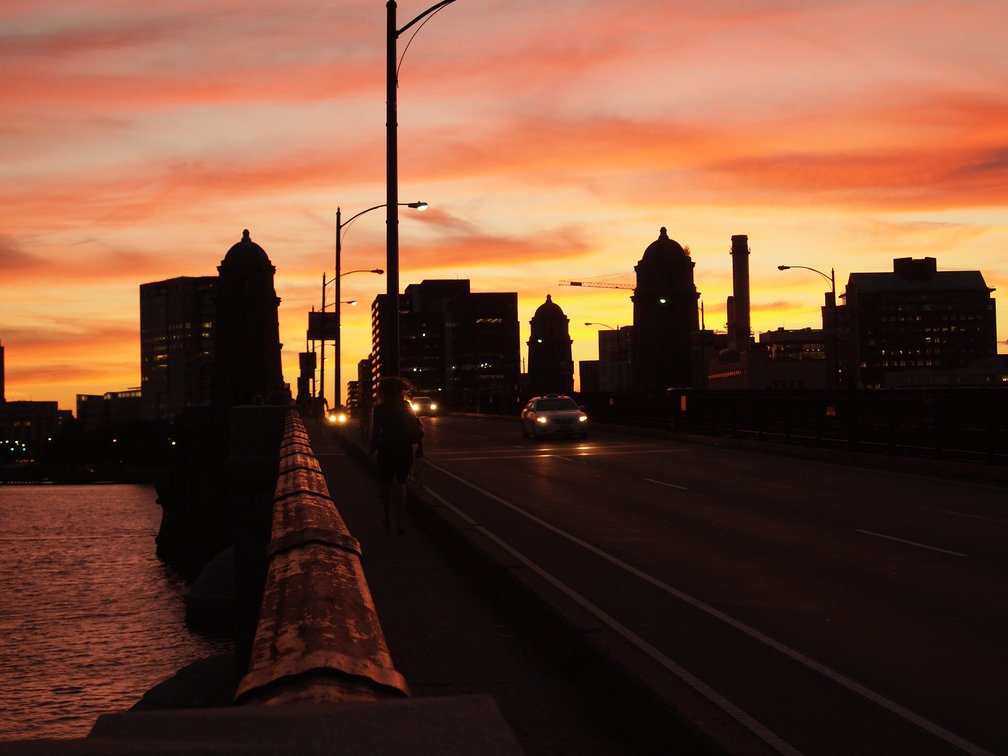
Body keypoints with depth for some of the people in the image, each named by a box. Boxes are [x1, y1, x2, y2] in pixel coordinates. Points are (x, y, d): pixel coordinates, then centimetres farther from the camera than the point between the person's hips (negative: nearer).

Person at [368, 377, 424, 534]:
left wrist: (373, 449, 1)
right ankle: (399, 521, -3)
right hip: (405, 450, 2)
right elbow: (418, 427, -2)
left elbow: (375, 431, -8)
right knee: (400, 484, 9)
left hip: (386, 450, -2)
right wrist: (419, 447, 4)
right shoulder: (406, 407, 1)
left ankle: (388, 518, 22)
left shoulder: (379, 409, -6)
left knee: (386, 484, 14)